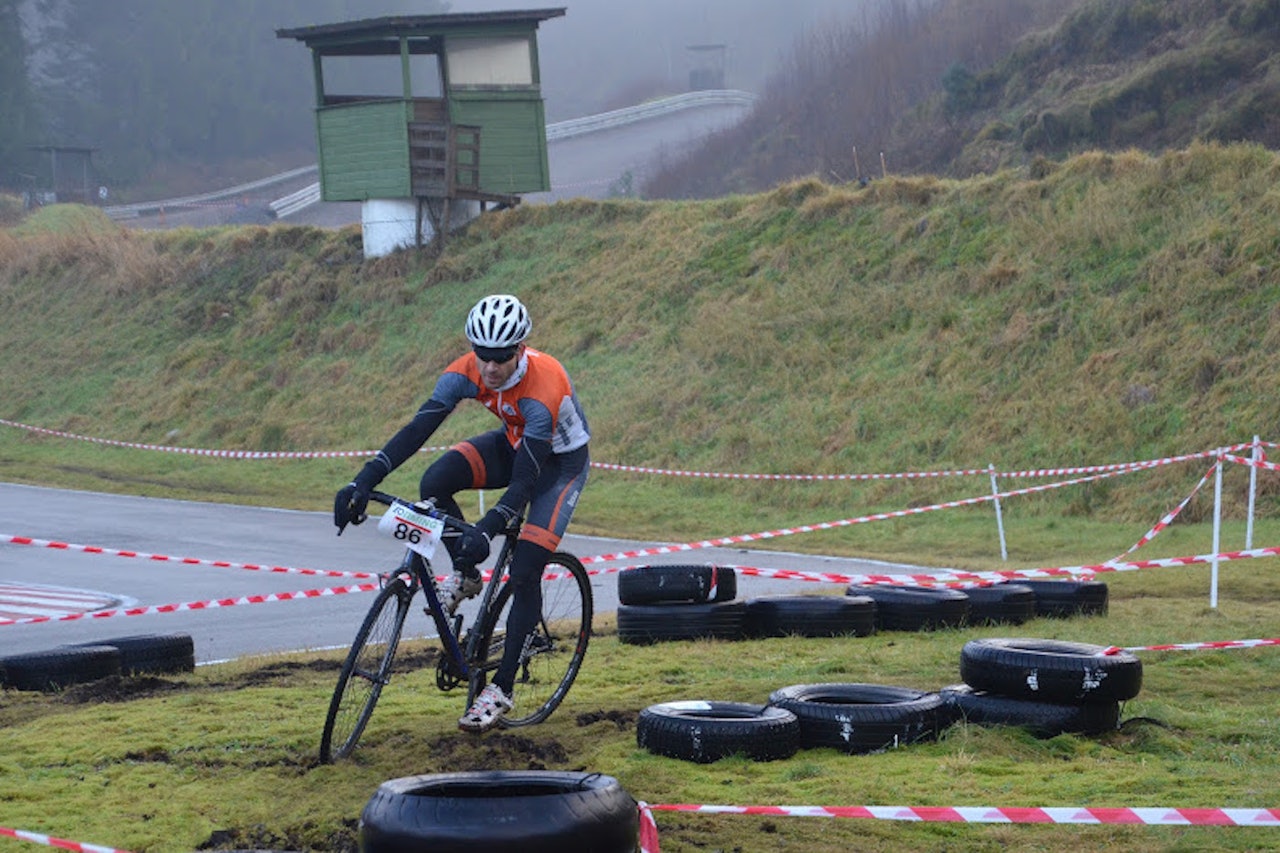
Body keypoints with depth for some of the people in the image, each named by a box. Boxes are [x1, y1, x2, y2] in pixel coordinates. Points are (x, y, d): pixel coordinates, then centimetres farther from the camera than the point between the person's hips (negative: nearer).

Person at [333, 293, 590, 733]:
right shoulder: (467, 372, -23)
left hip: (559, 461, -5)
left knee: (524, 574, -14)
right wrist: (362, 482, -37)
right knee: (435, 482, -23)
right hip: (514, 444, 5)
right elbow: (418, 428, -27)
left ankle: (501, 689, -3)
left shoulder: (542, 387, -38)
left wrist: (487, 530, -52)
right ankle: (465, 574, 2)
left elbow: (523, 484, -39)